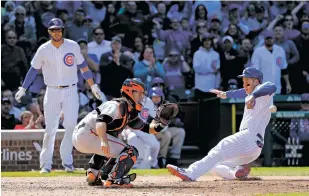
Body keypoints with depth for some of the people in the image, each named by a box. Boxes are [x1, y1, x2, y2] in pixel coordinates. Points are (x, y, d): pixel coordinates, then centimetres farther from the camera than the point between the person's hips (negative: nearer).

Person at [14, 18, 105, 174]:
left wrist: (93, 86, 4)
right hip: (52, 92, 0)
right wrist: (23, 89, 2)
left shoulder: (73, 46, 0)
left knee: (71, 126, -11)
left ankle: (67, 161, 1)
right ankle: (46, 164, 2)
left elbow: (83, 66, 7)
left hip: (70, 91, 0)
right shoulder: (43, 50, -1)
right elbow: (34, 70, 6)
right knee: (50, 129, -3)